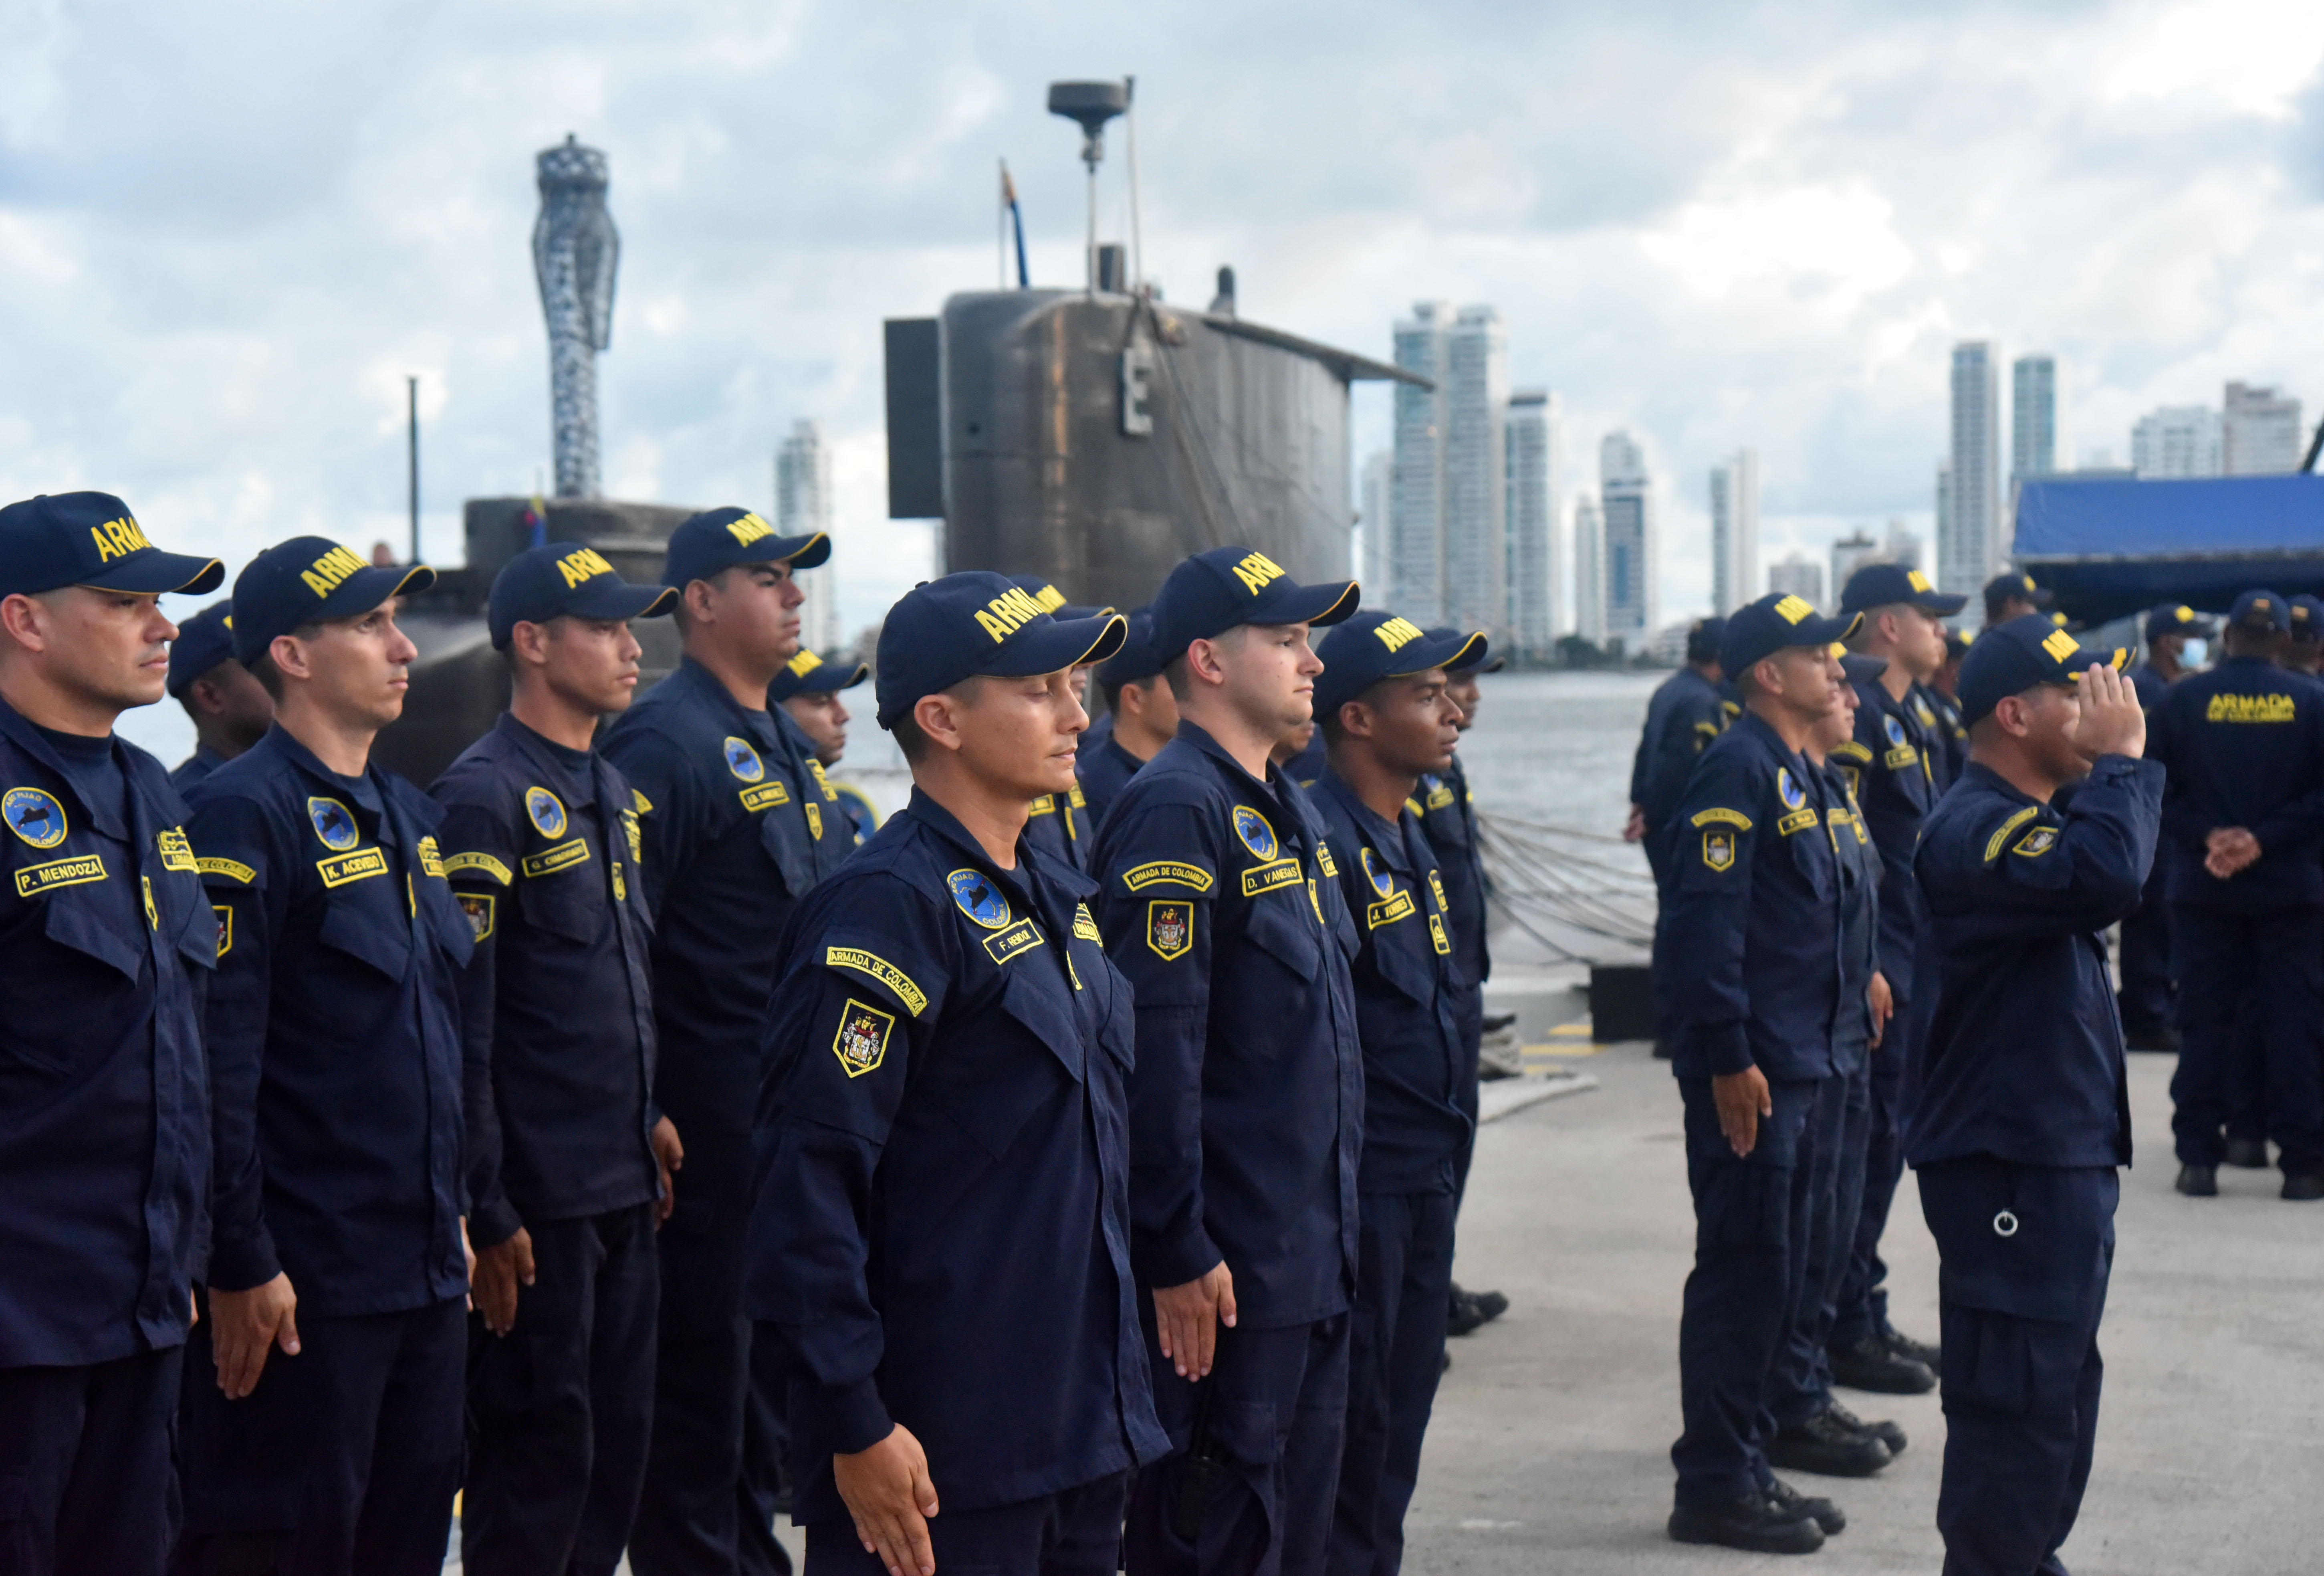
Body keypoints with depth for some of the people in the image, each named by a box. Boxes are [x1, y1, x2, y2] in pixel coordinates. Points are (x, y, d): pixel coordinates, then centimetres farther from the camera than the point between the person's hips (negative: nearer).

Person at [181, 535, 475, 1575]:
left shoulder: (412, 816, 14)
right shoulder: (246, 814, -13)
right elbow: (219, 1060, -18)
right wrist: (241, 1264, -18)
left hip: (427, 1272, 8)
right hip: (305, 1282, -8)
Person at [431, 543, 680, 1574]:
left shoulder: (611, 792, 15)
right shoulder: (484, 797, -13)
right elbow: (462, 1024, -16)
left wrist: (646, 1121, 16)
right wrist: (485, 1215, -17)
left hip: (624, 1190, 8)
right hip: (540, 1204, -8)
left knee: (618, 1448, 13)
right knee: (538, 1456, -1)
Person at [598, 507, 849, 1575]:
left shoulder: (778, 747, 16)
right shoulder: (667, 744, -13)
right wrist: (645, 1117, -19)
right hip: (713, 1127, -9)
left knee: (775, 1360, 17)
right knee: (703, 1365, 0)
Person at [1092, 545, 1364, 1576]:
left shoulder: (1285, 807, 14)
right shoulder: (1176, 809, -16)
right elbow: (1156, 1045, -22)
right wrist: (1178, 1253, -22)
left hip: (1315, 1257, 9)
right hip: (1227, 1268, -9)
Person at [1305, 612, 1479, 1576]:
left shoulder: (1408, 837, 13)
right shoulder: (1321, 840, -18)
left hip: (1425, 1178, 9)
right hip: (1359, 1183, -9)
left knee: (1405, 1396, 17)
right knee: (1351, 1407, 0)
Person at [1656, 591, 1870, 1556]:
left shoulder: (1798, 772, 17)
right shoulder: (1738, 770, -14)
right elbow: (1706, 922, -21)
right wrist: (1730, 1060, -22)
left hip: (1799, 1063, 10)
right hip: (1749, 1072, -10)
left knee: (1778, 1267, 15)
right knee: (1743, 1269, -5)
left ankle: (1749, 1442, 26)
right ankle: (1715, 1484, 3)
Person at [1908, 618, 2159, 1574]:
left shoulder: (2020, 818, 16)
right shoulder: (1977, 829, -21)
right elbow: (2103, 878, -36)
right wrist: (2120, 761, -26)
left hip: (2063, 1150, 12)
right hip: (2009, 1162, -12)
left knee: (2061, 1381, 21)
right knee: (2019, 1398, -6)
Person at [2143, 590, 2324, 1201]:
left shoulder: (2184, 700, -2)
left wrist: (2206, 836, -7)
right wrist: (2266, 840, -12)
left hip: (2204, 889, 1)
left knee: (2207, 1020, 7)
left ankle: (2198, 1157, 6)